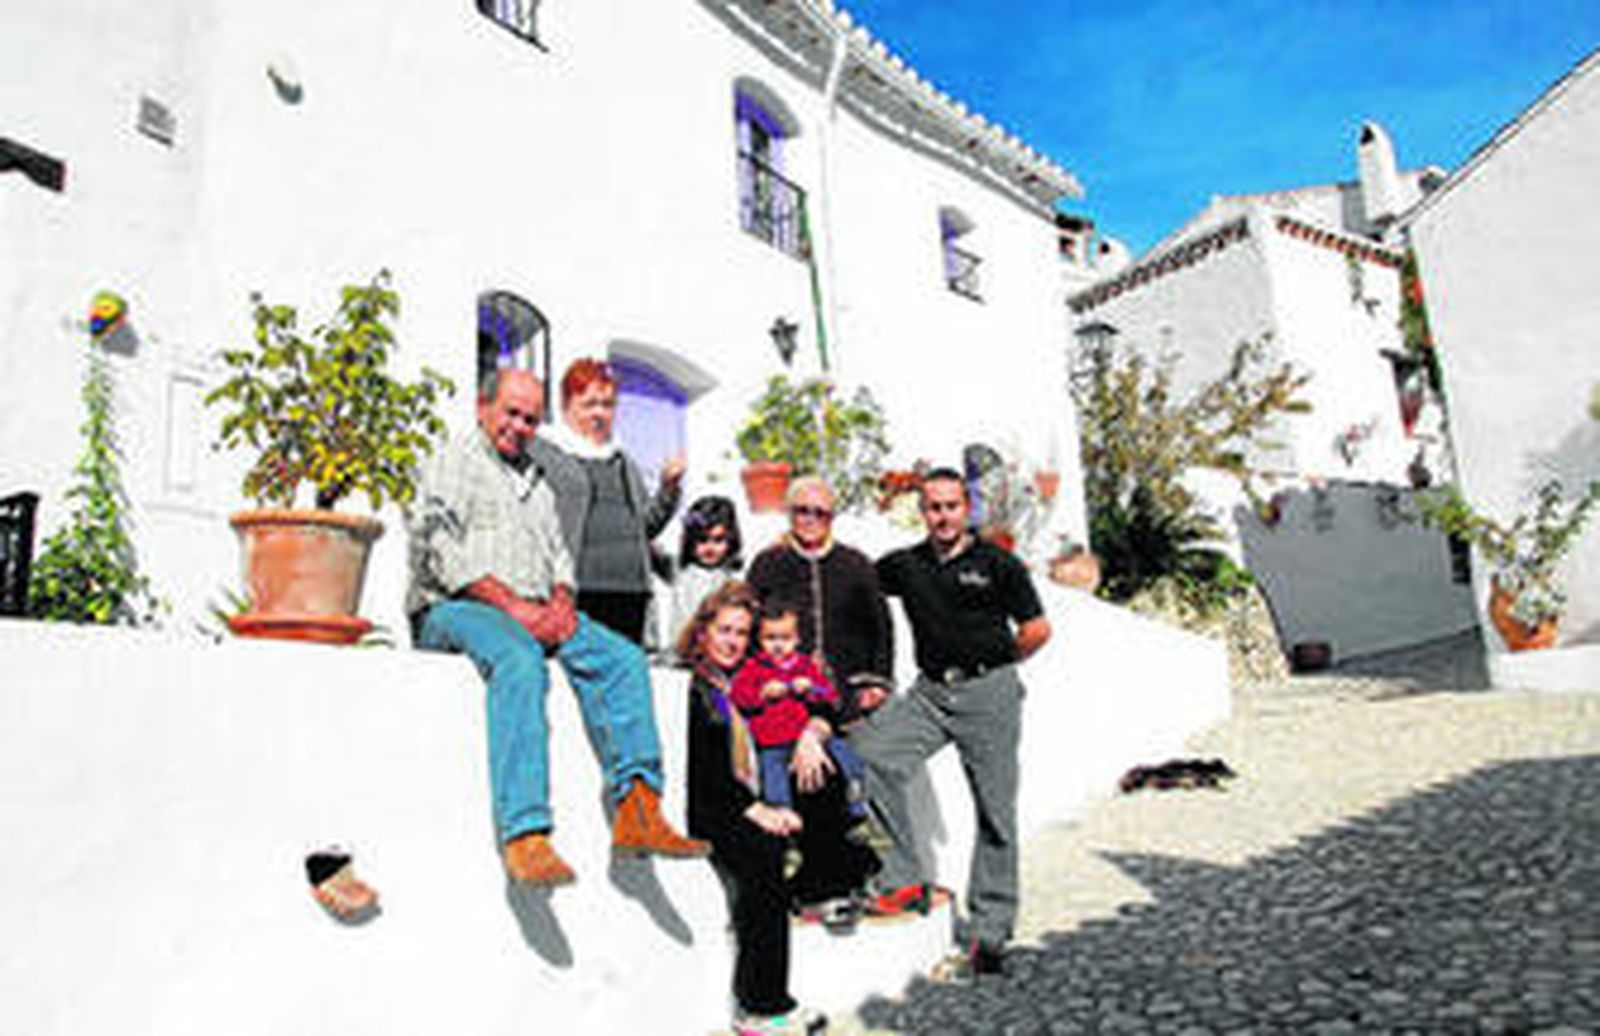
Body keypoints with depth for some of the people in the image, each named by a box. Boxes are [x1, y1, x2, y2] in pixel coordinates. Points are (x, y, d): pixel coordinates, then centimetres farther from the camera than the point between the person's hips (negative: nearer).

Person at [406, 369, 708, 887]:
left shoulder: (535, 481, 29)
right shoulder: (453, 463, 7)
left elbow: (559, 556, 22)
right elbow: (442, 552, -7)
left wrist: (560, 601, -2)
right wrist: (512, 605, -16)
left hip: (537, 614, 6)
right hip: (453, 609, -6)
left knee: (623, 659, -18)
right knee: (520, 664, -38)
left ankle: (637, 812, -25)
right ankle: (524, 835, -43)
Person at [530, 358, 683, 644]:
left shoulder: (624, 462, 24)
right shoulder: (541, 453, 4)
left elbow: (646, 526, 22)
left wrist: (668, 489, 9)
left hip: (630, 591, 6)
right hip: (576, 592, -6)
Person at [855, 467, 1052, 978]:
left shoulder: (998, 564, -1)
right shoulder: (905, 565, 9)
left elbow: (1037, 630, 3)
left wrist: (994, 665, 8)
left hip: (988, 693, -3)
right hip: (929, 690, 3)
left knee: (994, 811, 2)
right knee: (873, 753, -20)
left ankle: (987, 931, 15)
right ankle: (904, 876, -8)